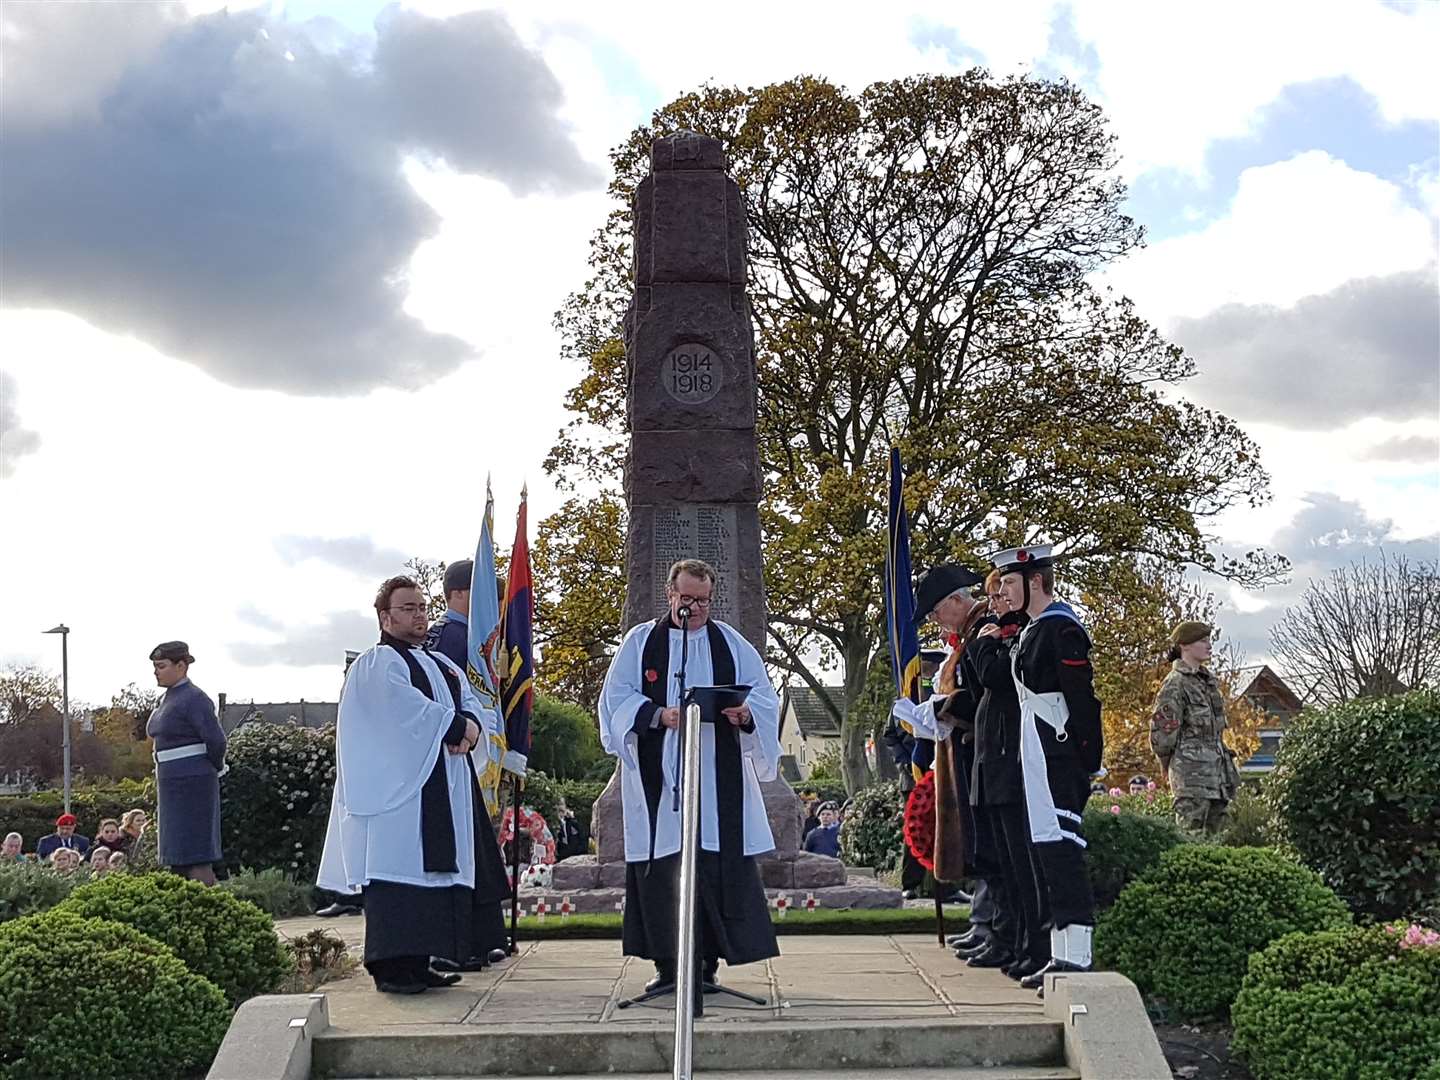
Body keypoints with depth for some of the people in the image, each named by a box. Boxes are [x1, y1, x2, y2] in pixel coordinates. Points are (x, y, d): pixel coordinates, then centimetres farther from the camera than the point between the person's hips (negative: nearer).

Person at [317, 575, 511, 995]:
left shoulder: (442, 664, 24)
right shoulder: (377, 664, -2)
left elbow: (473, 703, 14)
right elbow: (406, 708, -18)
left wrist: (471, 724, -8)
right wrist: (455, 725, -12)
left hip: (443, 796, 8)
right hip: (397, 789, -8)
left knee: (434, 875, 6)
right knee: (398, 873, -11)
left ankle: (420, 962, 11)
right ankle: (392, 966, -11)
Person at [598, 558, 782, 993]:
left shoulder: (731, 644, 12)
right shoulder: (640, 642, 9)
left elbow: (765, 696, 7)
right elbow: (617, 698, 2)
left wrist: (745, 713, -15)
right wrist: (659, 715, -16)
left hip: (716, 782, 1)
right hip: (657, 779, -1)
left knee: (720, 867, -5)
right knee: (659, 870, -3)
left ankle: (709, 962, 2)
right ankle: (666, 965, 4)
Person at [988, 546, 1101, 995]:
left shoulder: (1061, 628, -13)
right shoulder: (1032, 630, 17)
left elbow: (1082, 697, -18)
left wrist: (1085, 763, -19)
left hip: (1059, 757, -11)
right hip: (1038, 758, 11)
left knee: (1063, 849, -13)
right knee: (1047, 849, 12)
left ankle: (1078, 959, -14)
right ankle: (1060, 957, 18)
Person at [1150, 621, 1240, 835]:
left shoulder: (1209, 681, 17)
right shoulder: (1175, 684, -10)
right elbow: (1161, 733, -12)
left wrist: (1228, 766, 18)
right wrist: (1173, 767, -1)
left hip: (1217, 770, 9)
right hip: (1192, 772, -9)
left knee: (1213, 832, 9)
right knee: (1190, 836, -8)